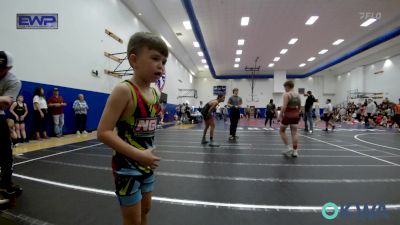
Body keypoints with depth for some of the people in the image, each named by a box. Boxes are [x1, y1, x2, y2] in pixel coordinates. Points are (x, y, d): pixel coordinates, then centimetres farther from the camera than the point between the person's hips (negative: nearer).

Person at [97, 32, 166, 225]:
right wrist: (139, 155, -28)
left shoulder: (155, 94, 1)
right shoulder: (124, 90, -21)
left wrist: (148, 157, 13)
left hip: (147, 165, 7)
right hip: (127, 167, -7)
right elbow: (103, 132, -24)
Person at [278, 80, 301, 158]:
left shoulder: (286, 94, -11)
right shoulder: (298, 95, 11)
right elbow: (300, 107, 16)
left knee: (282, 131, 12)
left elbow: (284, 107, -20)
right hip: (295, 116, 6)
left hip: (288, 116, -6)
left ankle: (288, 148, 6)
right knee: (294, 134, 6)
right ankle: (295, 151, 8)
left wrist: (280, 115, -13)